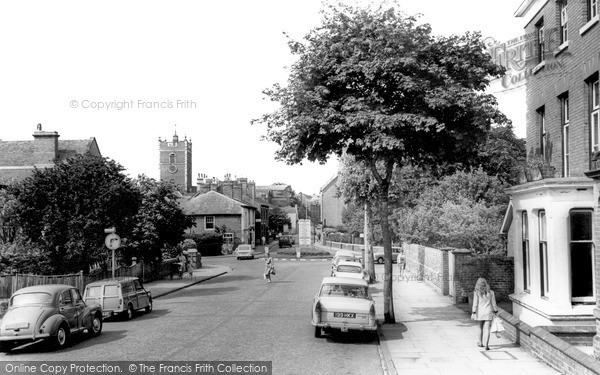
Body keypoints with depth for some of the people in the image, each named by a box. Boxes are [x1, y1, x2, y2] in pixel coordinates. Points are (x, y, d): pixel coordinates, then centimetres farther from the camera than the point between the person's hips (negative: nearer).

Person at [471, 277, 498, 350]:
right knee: (487, 329, -2)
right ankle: (486, 345, -12)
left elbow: (475, 303, -6)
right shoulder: (490, 292, 0)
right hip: (488, 312, 0)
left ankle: (481, 343, 30)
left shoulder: (477, 293, -5)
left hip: (480, 312, 0)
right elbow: (493, 303, 3)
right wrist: (495, 311, 13)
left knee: (481, 328, 18)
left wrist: (474, 313, -3)